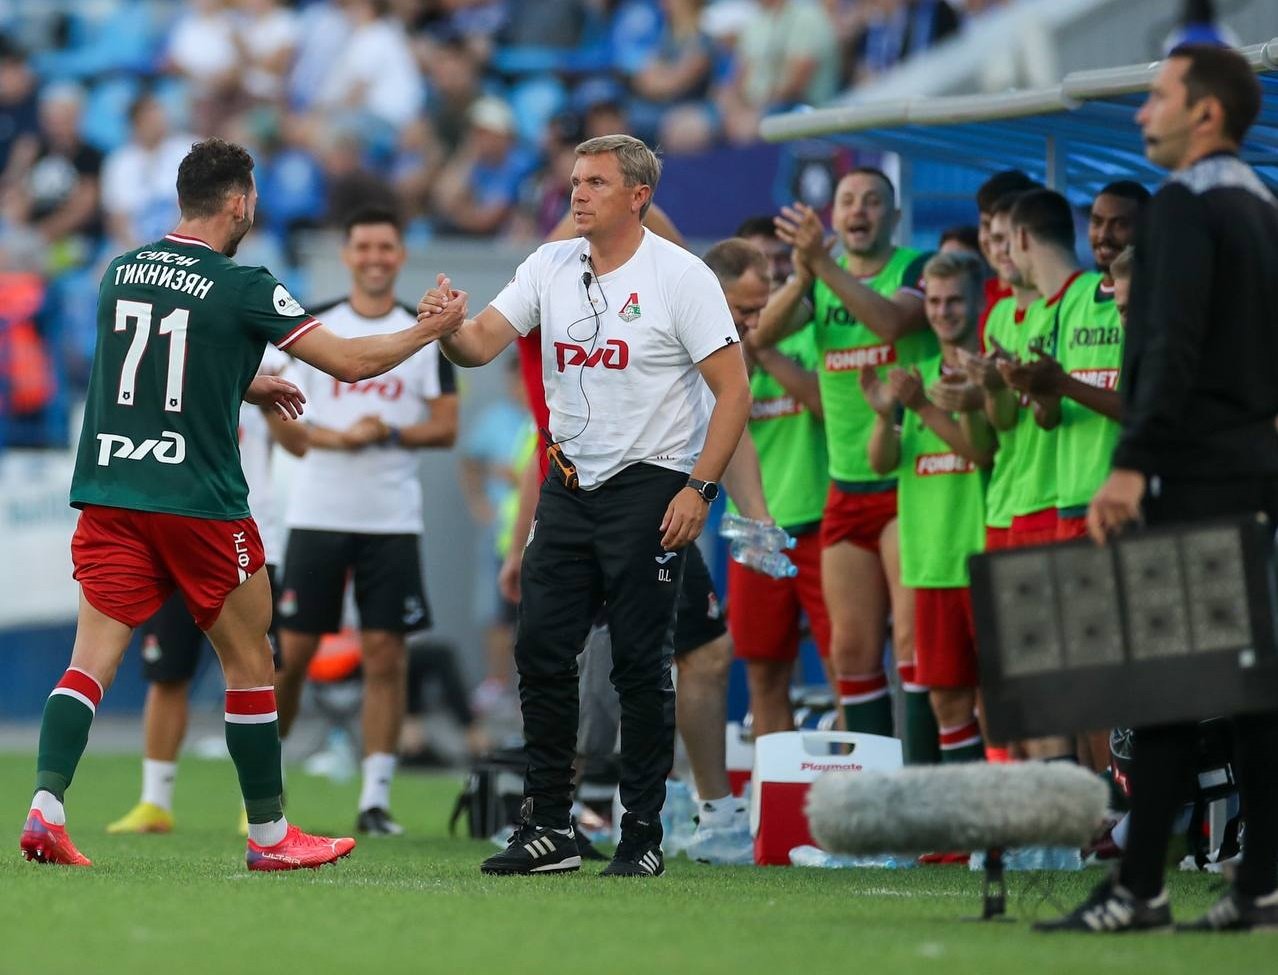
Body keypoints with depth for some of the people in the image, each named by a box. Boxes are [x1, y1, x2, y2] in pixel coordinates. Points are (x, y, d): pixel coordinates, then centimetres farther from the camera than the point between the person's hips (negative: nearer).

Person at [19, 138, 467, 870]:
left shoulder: (120, 274, 9)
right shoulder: (241, 288, -9)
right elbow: (351, 362, -6)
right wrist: (431, 328, 9)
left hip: (109, 498, 5)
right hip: (199, 501, -4)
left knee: (93, 658, 0)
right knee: (250, 663, 9)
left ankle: (45, 808, -18)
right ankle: (270, 836, 16)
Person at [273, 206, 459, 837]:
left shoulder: (427, 334, 5)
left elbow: (446, 427, 2)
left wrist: (391, 434, -16)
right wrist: (339, 437, -15)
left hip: (392, 519, 0)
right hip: (316, 515, 0)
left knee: (385, 654, -4)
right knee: (291, 649, 1)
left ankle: (375, 799, 0)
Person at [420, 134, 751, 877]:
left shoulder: (682, 277, -9)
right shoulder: (551, 267, 7)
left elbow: (734, 390, -10)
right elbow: (481, 344, 1)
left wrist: (698, 488, -18)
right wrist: (445, 327, -23)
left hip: (650, 485, -5)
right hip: (570, 482, 5)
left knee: (641, 663, -3)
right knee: (541, 650, 1)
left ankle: (644, 836, 4)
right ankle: (549, 829, 9)